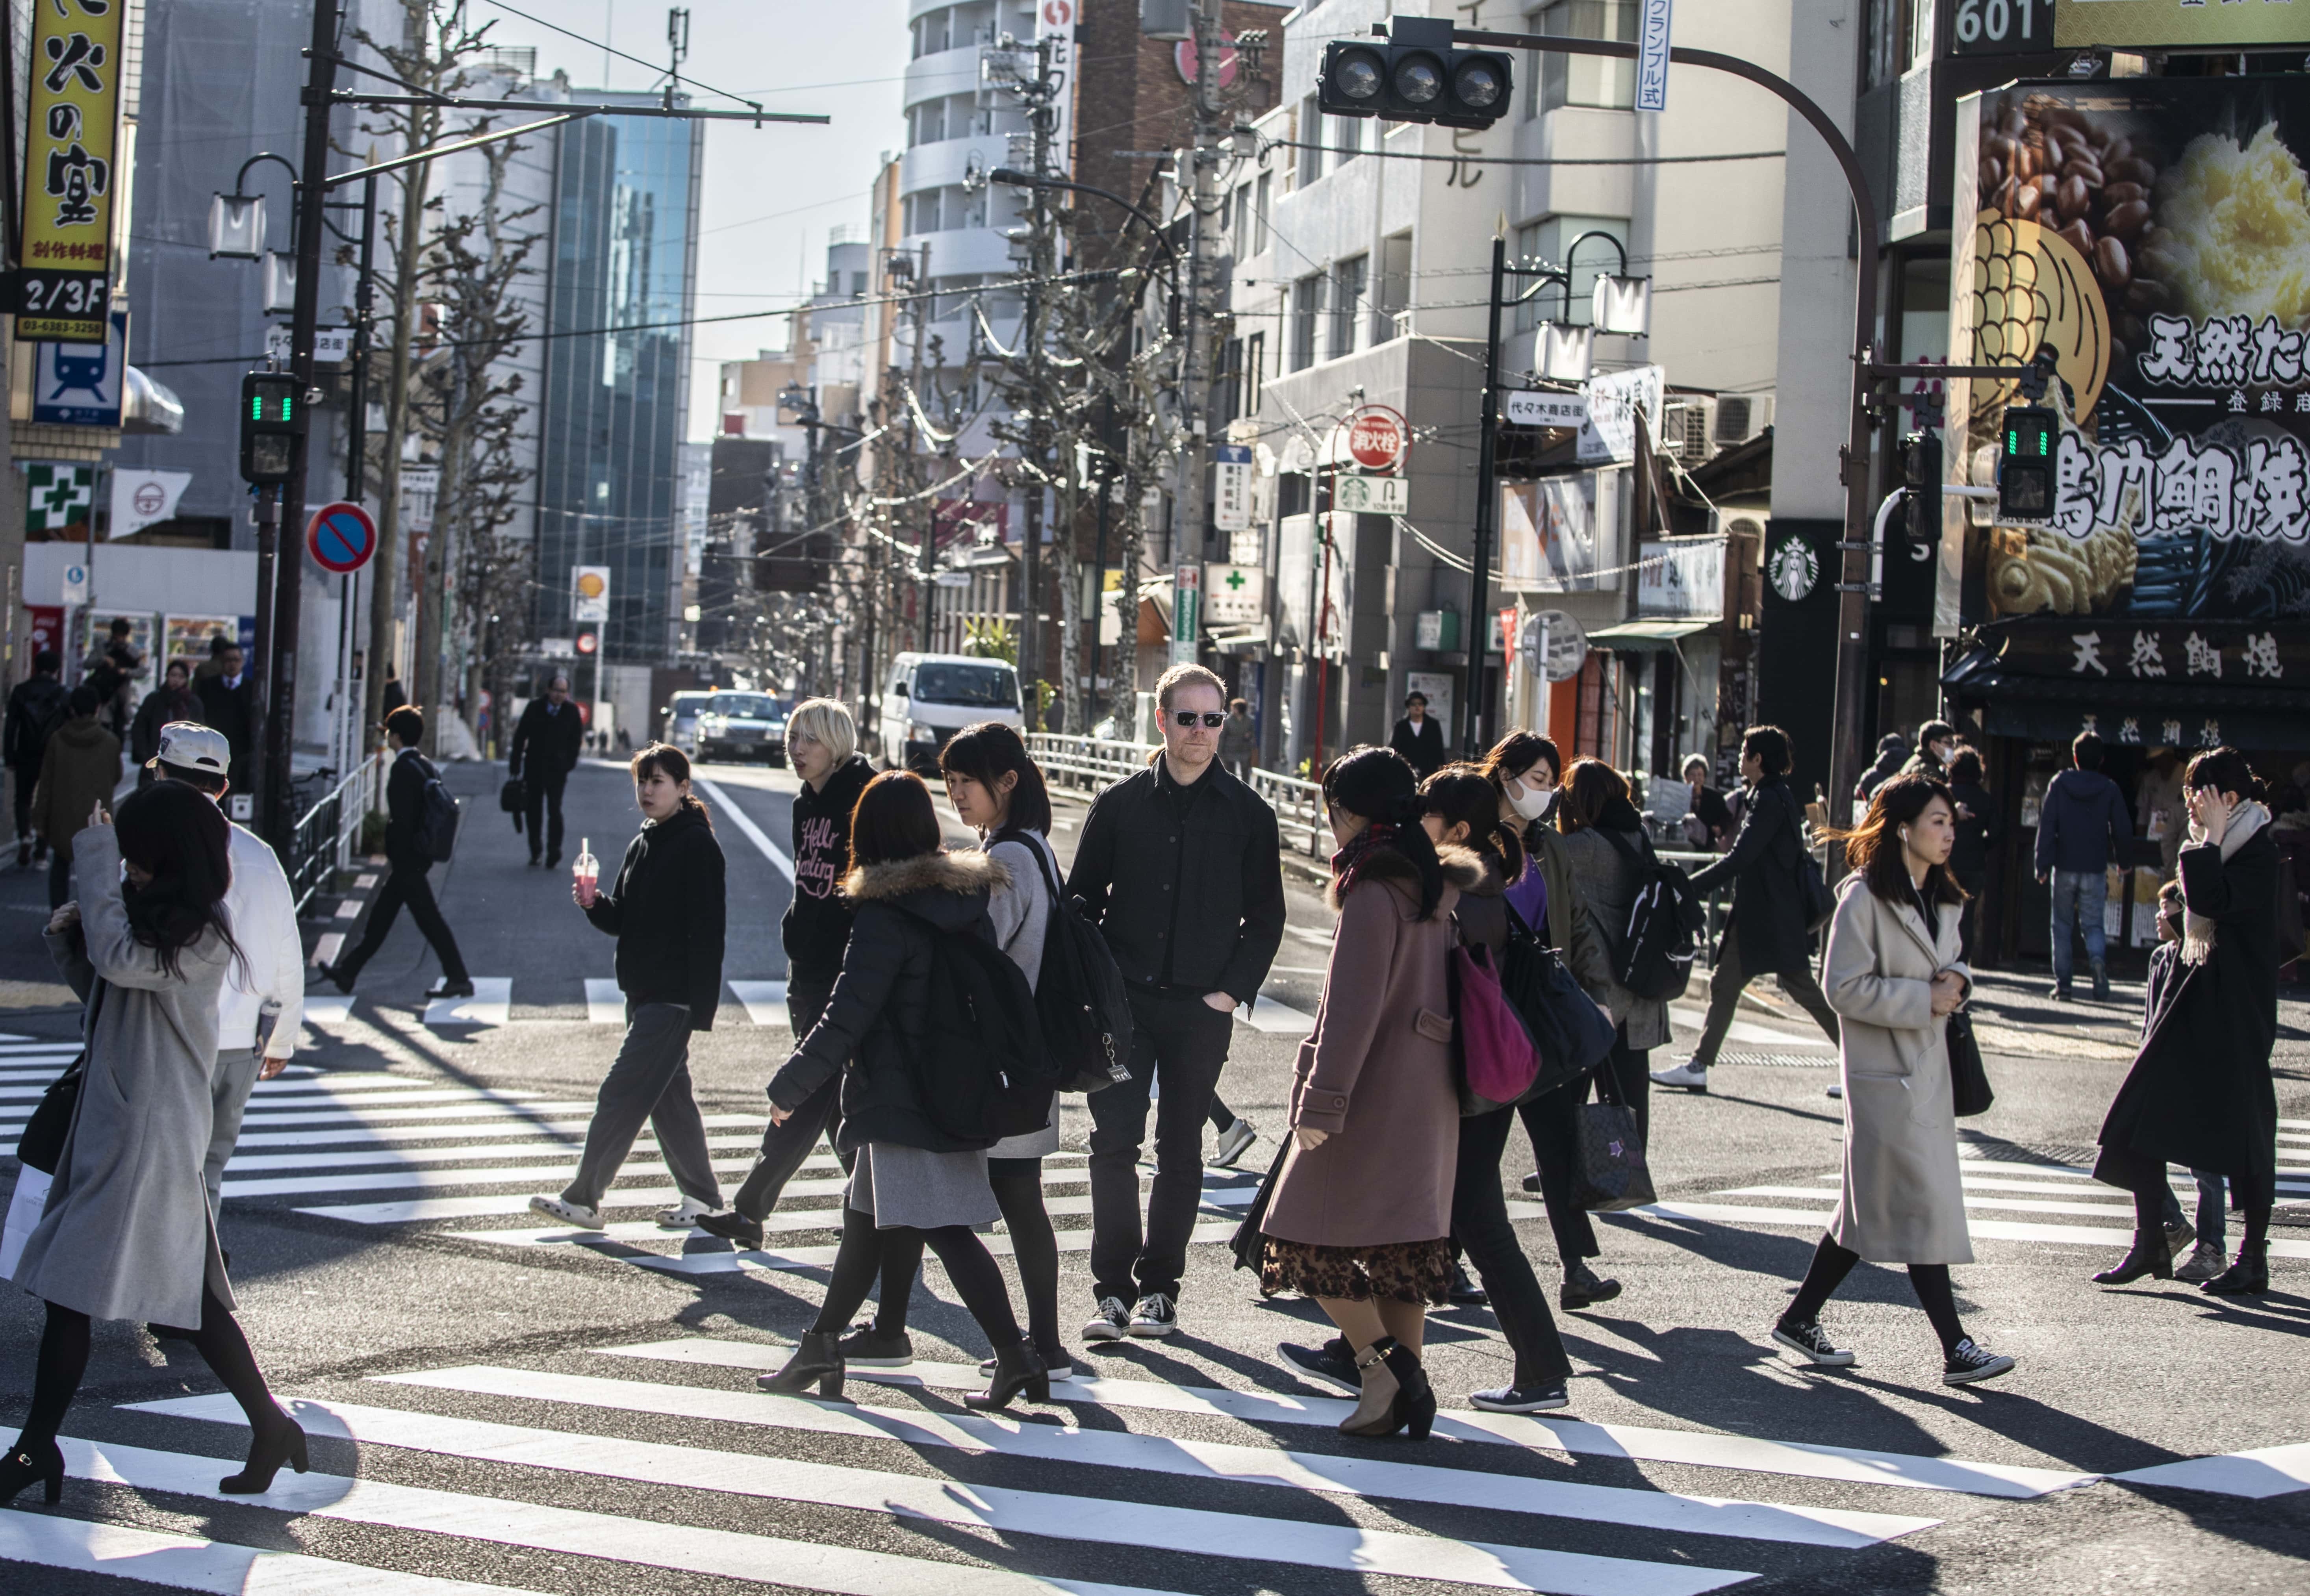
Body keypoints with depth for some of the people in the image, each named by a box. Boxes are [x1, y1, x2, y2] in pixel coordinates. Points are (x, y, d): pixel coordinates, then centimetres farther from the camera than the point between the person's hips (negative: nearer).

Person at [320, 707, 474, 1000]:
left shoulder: (403, 769, -19)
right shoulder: (426, 766, 9)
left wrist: (393, 859, -16)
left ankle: (459, 979, -1)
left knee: (429, 919, -4)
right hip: (419, 855, 10)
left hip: (407, 858, -10)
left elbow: (401, 819, -23)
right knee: (381, 915, 17)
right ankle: (348, 971, 26)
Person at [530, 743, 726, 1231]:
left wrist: (700, 1007, -20)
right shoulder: (643, 844, 14)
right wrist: (593, 903, -6)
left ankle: (583, 1197, -4)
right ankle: (702, 1197, 21)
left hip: (674, 996, -9)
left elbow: (707, 930, -17)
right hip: (643, 991, 9)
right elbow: (622, 920, 17)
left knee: (621, 1094, -8)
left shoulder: (698, 846, -13)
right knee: (669, 1096, 12)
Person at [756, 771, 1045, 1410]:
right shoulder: (969, 900, 5)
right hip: (958, 1093, 8)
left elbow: (847, 1017, -16)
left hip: (900, 1102, -8)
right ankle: (821, 1345, 27)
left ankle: (1015, 1356, -10)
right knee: (865, 1218, 17)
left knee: (945, 1228, -6)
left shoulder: (884, 915, -17)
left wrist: (789, 1087, -5)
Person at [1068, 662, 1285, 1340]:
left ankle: (1159, 1288, 16)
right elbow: (1081, 901, 9)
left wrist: (1233, 991, -4)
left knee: (1180, 1151, 7)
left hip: (1202, 1009, 0)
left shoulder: (1248, 814, 3)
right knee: (1114, 1143, -6)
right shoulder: (1120, 804, 5)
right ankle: (1114, 1290, -1)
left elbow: (1266, 916, 7)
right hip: (1123, 1004, 0)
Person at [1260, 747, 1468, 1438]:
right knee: (1405, 1237, 12)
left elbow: (1352, 1008, -19)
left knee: (1309, 1237, 0)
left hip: (1375, 1095, -9)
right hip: (1430, 1094, 9)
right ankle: (1406, 1377, 13)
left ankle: (1383, 1365, -8)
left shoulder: (1372, 895, -17)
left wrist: (1322, 1102, -17)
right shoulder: (1438, 885, 10)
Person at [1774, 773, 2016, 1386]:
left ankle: (1800, 1319, 22)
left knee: (1871, 1209, 12)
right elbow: (1845, 988, -15)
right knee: (1923, 1206, -8)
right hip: (1886, 1071, -9)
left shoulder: (1941, 899, 14)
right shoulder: (1864, 898, -12)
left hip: (1929, 1067, 9)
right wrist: (1922, 999, -18)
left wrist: (1957, 979, 1)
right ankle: (1956, 1349, -5)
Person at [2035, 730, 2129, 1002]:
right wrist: (2120, 861, 16)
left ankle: (2062, 985, 5)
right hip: (2095, 869, 0)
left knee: (2063, 926, 10)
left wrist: (2043, 865, -3)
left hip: (2065, 867, 0)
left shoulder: (2060, 784, -2)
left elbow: (2046, 826, -6)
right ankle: (2098, 959, -24)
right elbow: (2122, 831, -1)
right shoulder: (2110, 789, -1)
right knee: (2093, 923, 7)